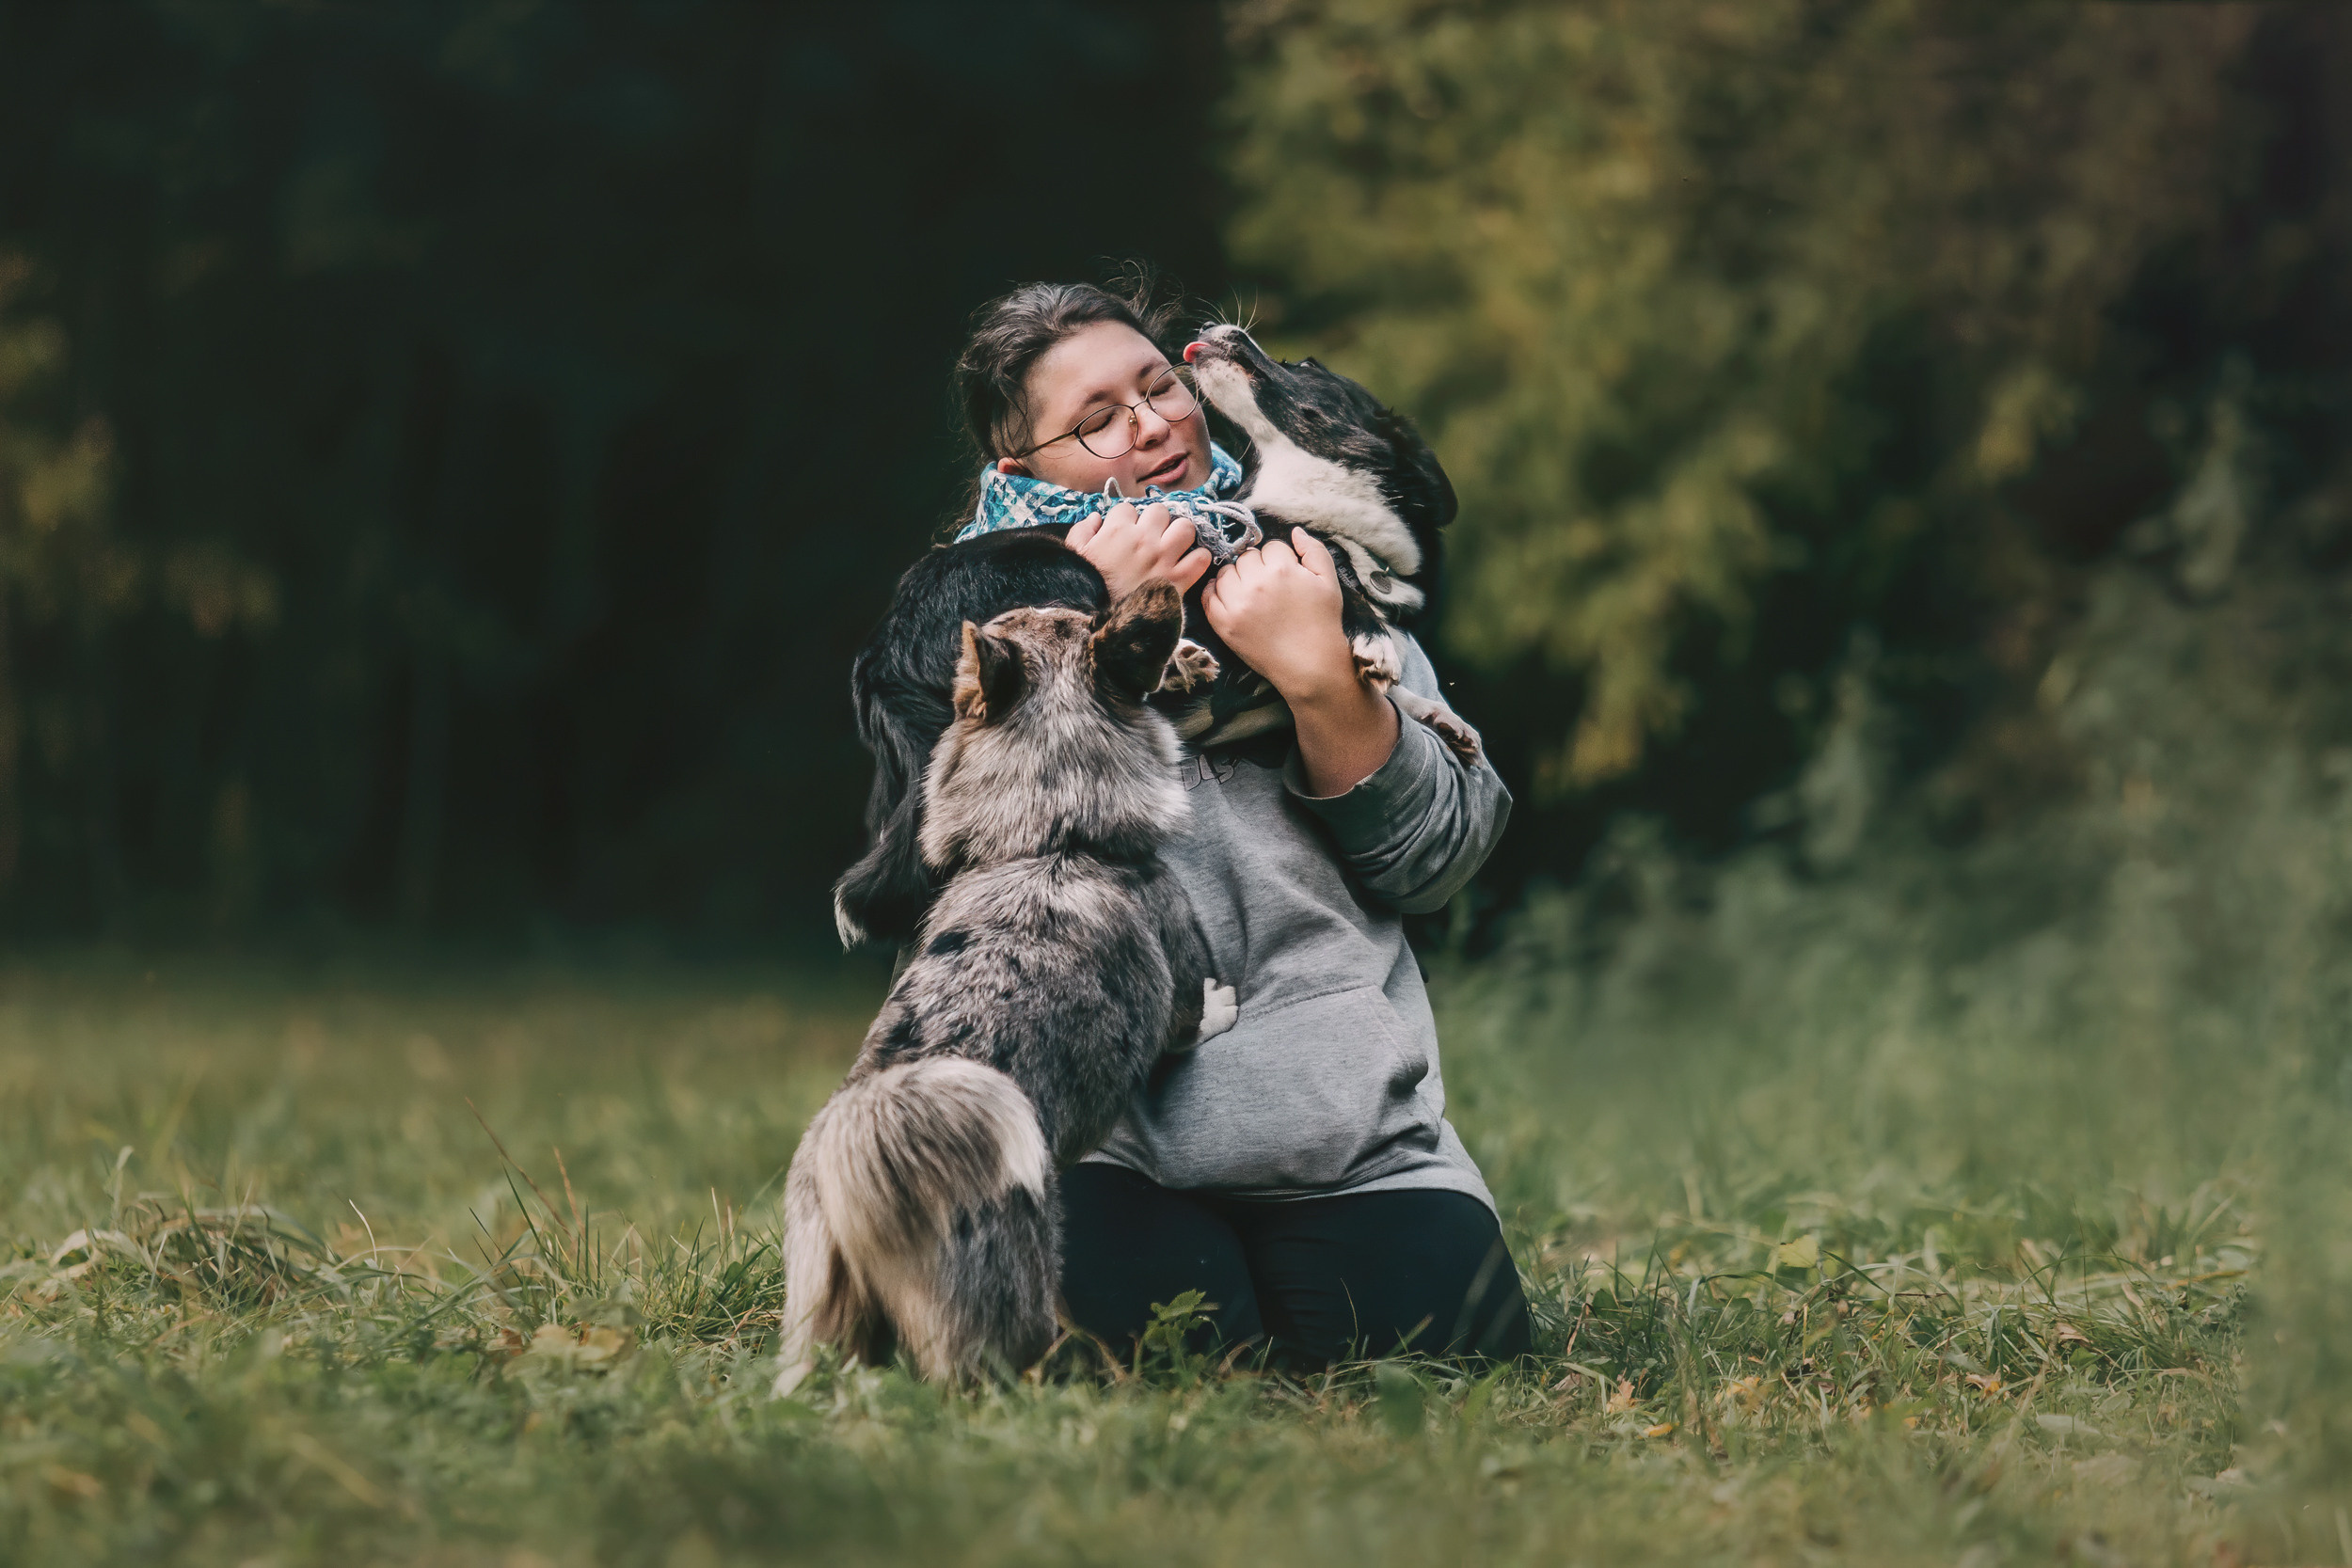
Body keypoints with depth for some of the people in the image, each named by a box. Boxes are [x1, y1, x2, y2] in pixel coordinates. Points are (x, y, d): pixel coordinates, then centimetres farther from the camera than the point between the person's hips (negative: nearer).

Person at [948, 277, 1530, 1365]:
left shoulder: (1305, 575, 15)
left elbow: (1435, 862, 5)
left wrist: (1316, 673, -9)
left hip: (1347, 1135, 2)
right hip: (1102, 1138, -2)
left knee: (1449, 1333, -19)